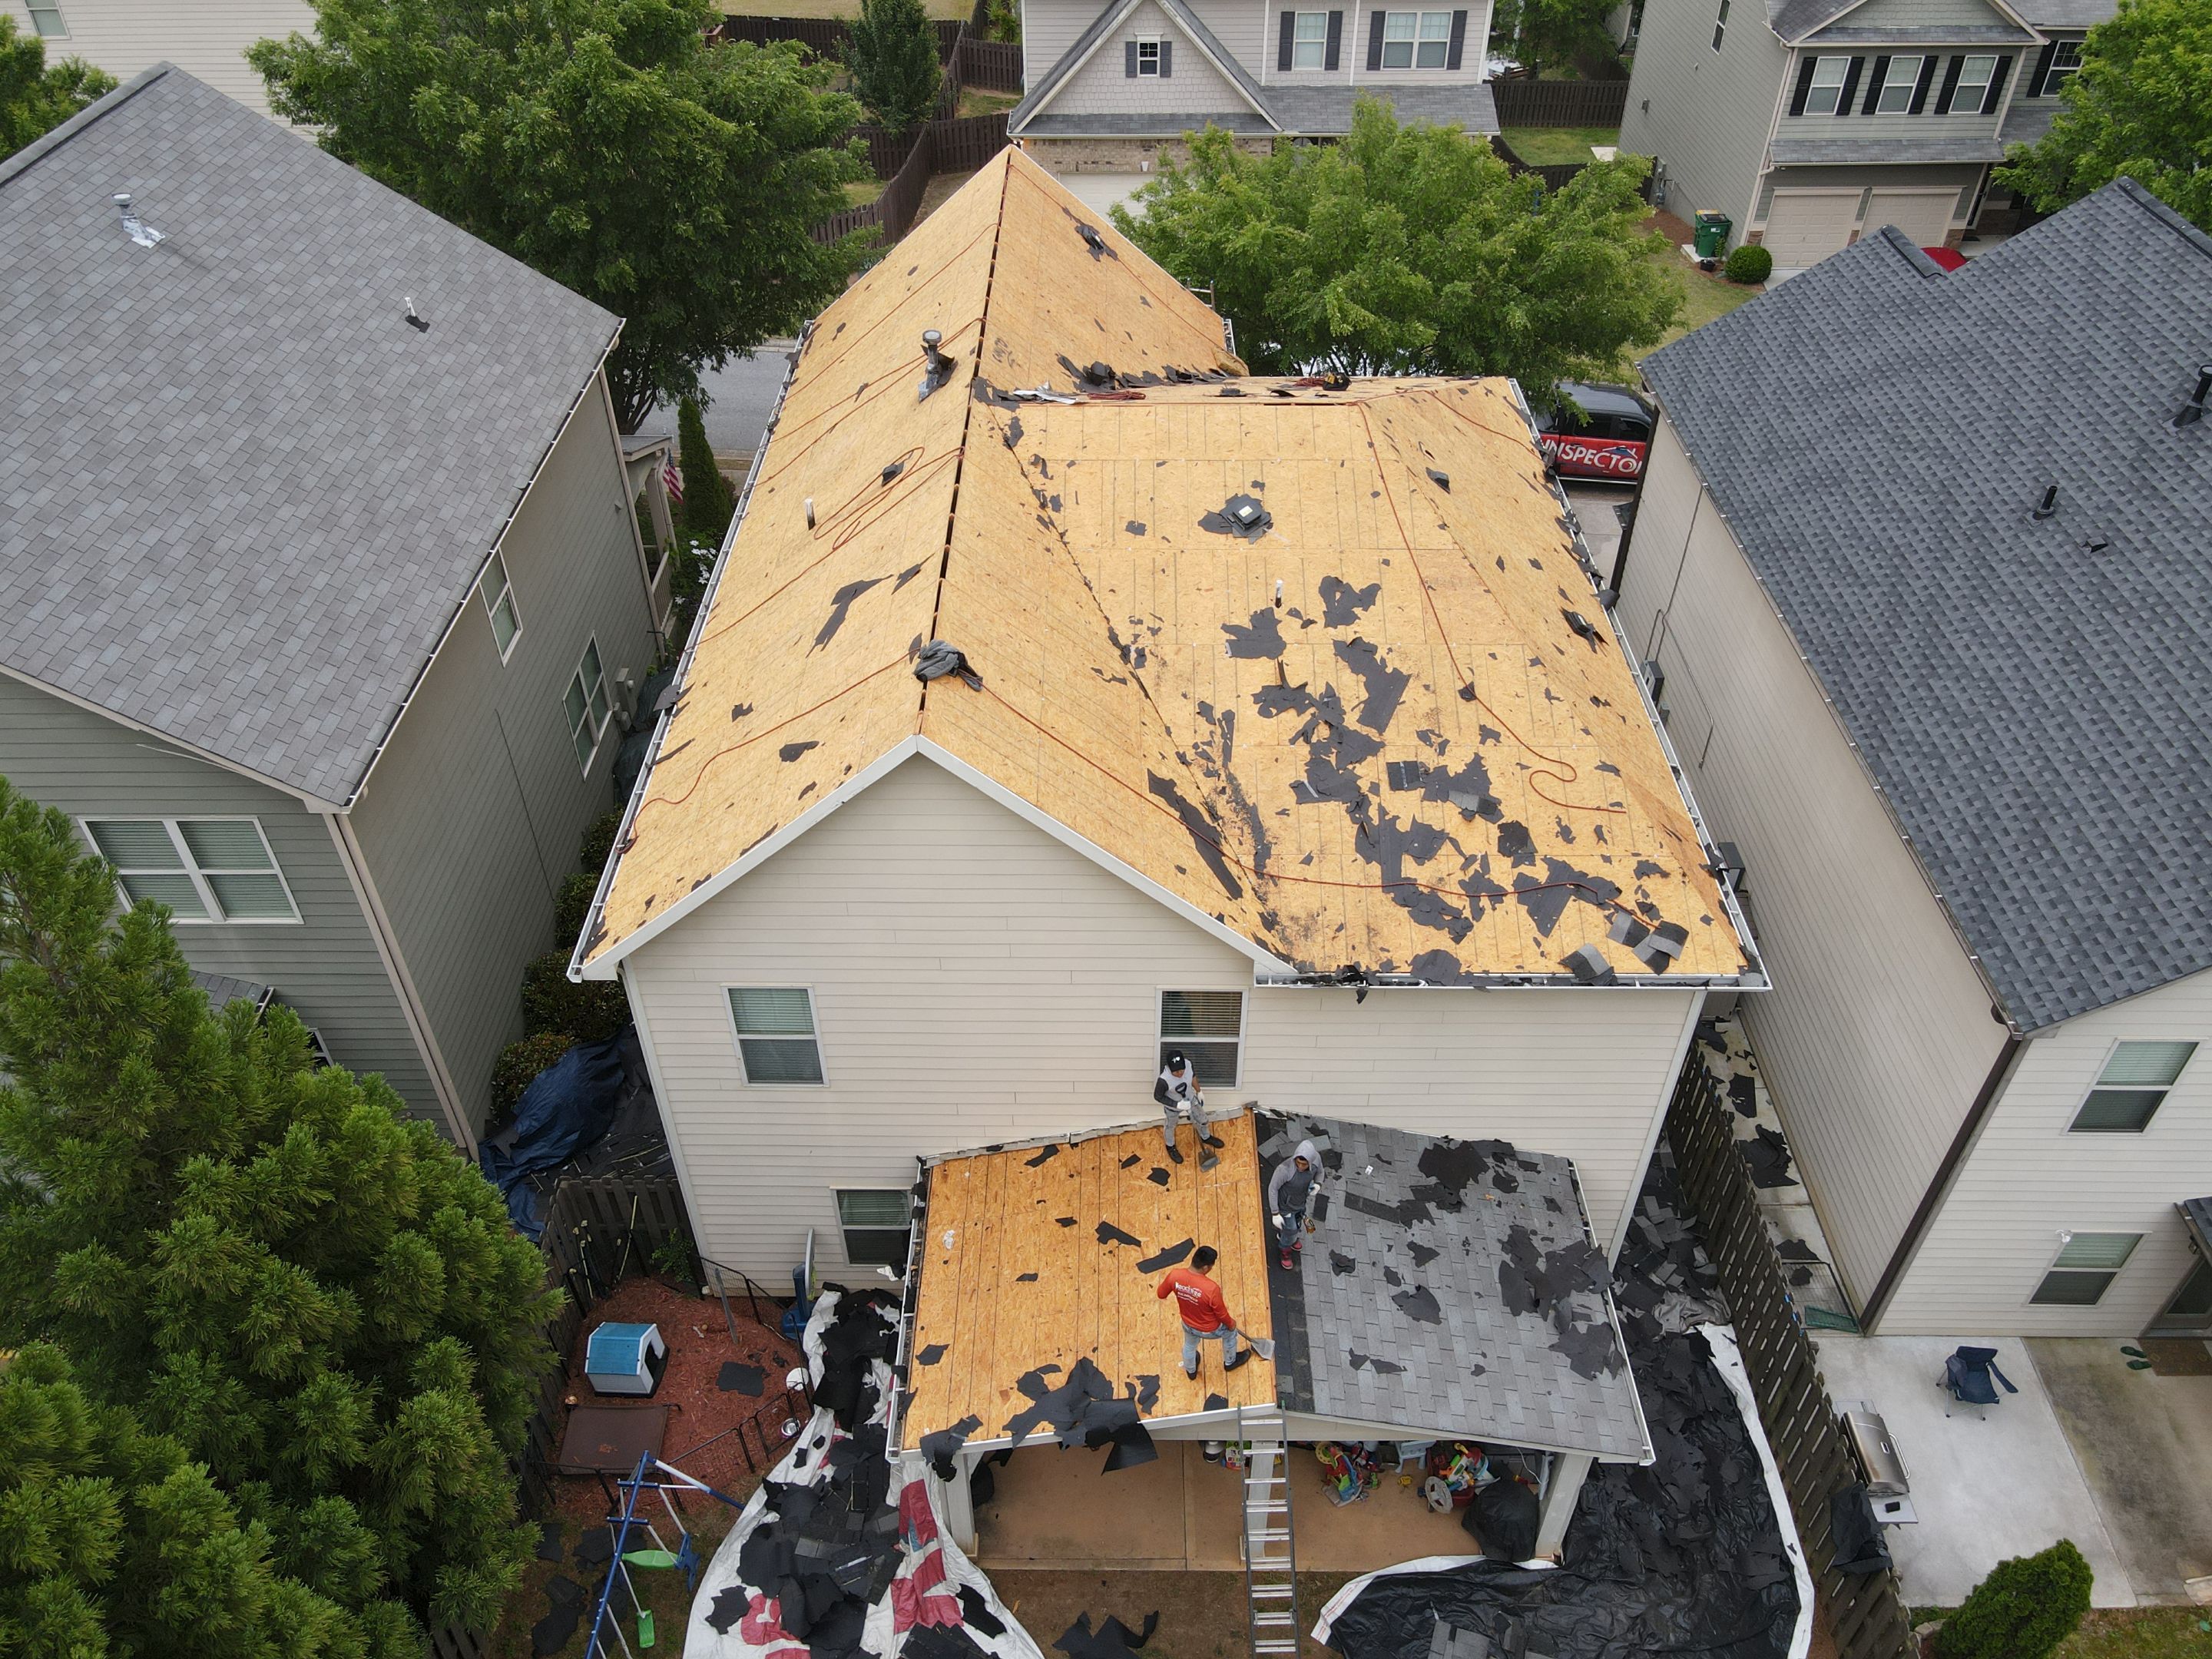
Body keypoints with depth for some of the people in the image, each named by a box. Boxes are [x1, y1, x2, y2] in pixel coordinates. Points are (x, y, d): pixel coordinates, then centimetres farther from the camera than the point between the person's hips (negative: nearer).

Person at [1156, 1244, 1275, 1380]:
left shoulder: (1174, 1275, -30)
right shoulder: (1211, 1288, -41)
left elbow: (1161, 1295, -9)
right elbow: (1221, 1314, -22)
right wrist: (1231, 1324, 1)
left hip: (1188, 1325, 3)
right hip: (1210, 1330, -3)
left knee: (1189, 1346, 37)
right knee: (1230, 1332, 32)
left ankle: (1191, 1371, 66)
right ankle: (1230, 1362, 59)